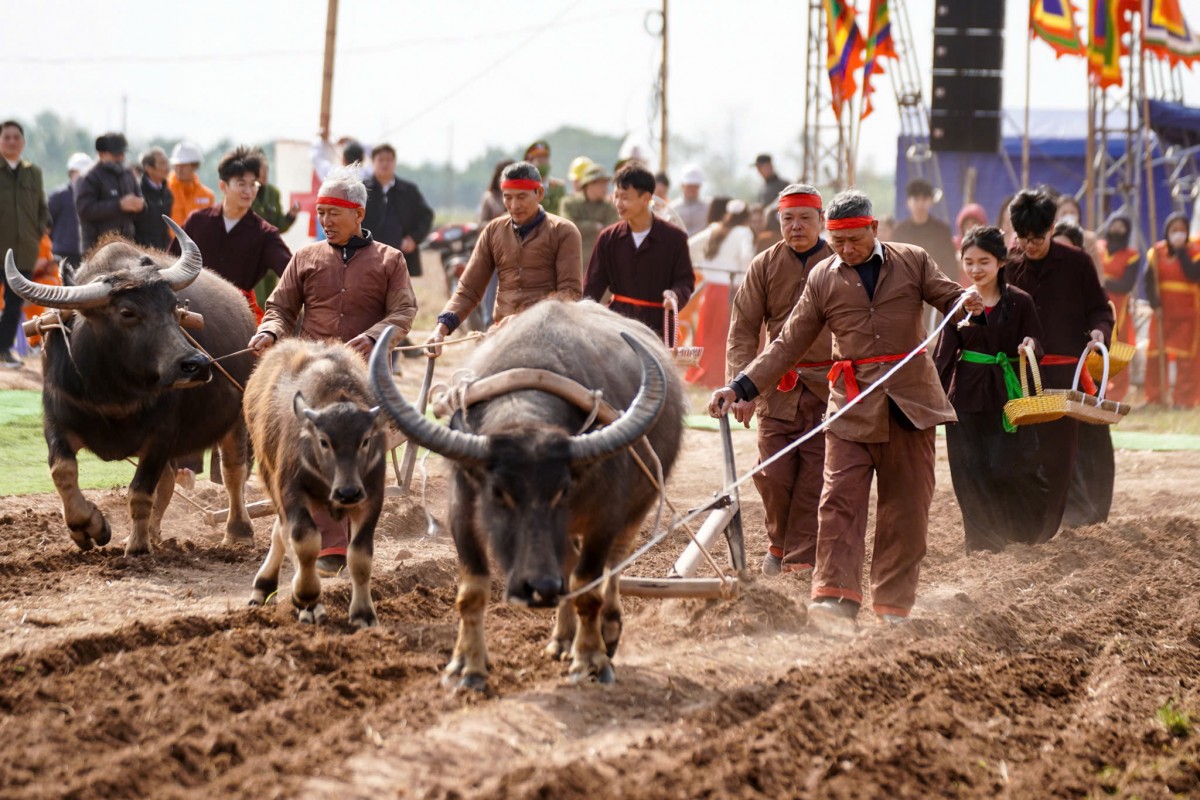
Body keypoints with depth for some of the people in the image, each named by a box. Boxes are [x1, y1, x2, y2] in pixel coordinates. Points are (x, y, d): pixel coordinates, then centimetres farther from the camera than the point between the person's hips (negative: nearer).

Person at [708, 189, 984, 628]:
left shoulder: (913, 262, 5)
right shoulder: (823, 279, 9)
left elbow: (948, 296, 6)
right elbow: (788, 345, 11)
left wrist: (967, 302, -20)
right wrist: (740, 387, 2)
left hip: (910, 401, 0)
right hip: (852, 407, 0)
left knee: (906, 506, 3)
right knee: (840, 499, -13)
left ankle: (893, 605, 10)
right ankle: (835, 597, -20)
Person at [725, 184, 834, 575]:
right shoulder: (764, 266, 6)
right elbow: (743, 330, 4)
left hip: (827, 388, -1)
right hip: (776, 387, 1)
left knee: (814, 478, -5)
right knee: (773, 475, -1)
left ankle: (800, 559, 1)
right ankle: (778, 542, 24)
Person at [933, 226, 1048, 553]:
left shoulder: (1019, 302, -1)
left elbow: (1035, 349, 2)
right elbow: (944, 354, 7)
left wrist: (1031, 347, -22)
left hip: (1008, 395, -2)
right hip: (967, 397, 2)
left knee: (1010, 469, -8)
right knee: (971, 475, 0)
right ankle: (983, 541, 12)